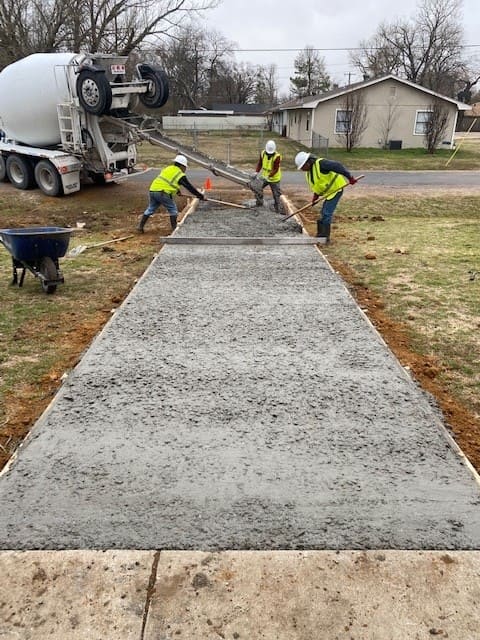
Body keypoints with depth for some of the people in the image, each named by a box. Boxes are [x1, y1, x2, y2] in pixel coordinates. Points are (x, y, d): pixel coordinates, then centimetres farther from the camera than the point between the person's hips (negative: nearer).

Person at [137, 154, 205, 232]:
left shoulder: (167, 168, 25)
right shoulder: (180, 175, 3)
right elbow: (190, 187, 6)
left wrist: (177, 191, 51)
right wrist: (201, 196, 14)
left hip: (152, 190, 7)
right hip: (163, 193, -7)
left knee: (150, 209, 19)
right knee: (173, 209, 9)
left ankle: (140, 226, 19)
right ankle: (174, 228, 9)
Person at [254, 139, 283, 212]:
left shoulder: (277, 157, -23)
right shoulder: (263, 153, -7)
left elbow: (275, 169, -25)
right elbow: (259, 163, 3)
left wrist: (268, 176, -34)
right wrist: (256, 172, -10)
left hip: (274, 178, -5)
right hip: (264, 176, 5)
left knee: (276, 195, 1)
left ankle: (278, 210, 14)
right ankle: (259, 203, 11)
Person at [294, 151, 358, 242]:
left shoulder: (320, 163, -23)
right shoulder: (308, 172, 6)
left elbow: (338, 166, -28)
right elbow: (315, 185, 14)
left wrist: (349, 177, -29)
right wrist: (315, 196, -1)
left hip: (335, 189, -10)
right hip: (328, 192, 10)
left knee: (326, 214, -12)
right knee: (323, 214, 16)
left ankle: (325, 237, -4)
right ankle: (321, 235, 26)